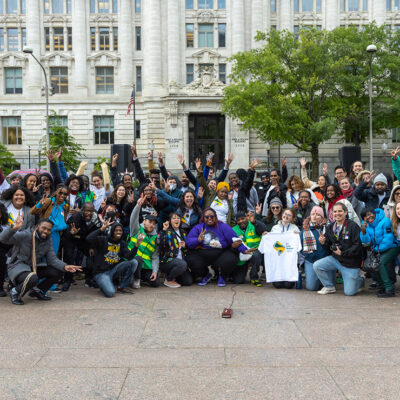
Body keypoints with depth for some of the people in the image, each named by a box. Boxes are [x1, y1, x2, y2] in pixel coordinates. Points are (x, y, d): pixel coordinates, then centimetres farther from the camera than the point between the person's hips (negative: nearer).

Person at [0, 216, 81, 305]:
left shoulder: (48, 241, 3)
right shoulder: (25, 235, -16)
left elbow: (52, 259, -1)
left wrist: (65, 266, -21)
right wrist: (14, 228, -46)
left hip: (34, 268, 7)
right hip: (18, 267, -7)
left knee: (59, 271, -8)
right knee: (32, 278, -38)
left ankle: (37, 291, 11)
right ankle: (15, 292, -5)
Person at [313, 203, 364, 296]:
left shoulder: (353, 226, -15)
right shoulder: (330, 228, 3)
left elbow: (357, 246, -19)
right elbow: (328, 248, 7)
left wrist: (342, 253, -23)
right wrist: (323, 243, -15)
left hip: (350, 263, -5)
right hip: (335, 259, 5)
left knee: (349, 292, -3)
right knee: (317, 266, -16)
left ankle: (360, 281, 33)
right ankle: (329, 287, 8)